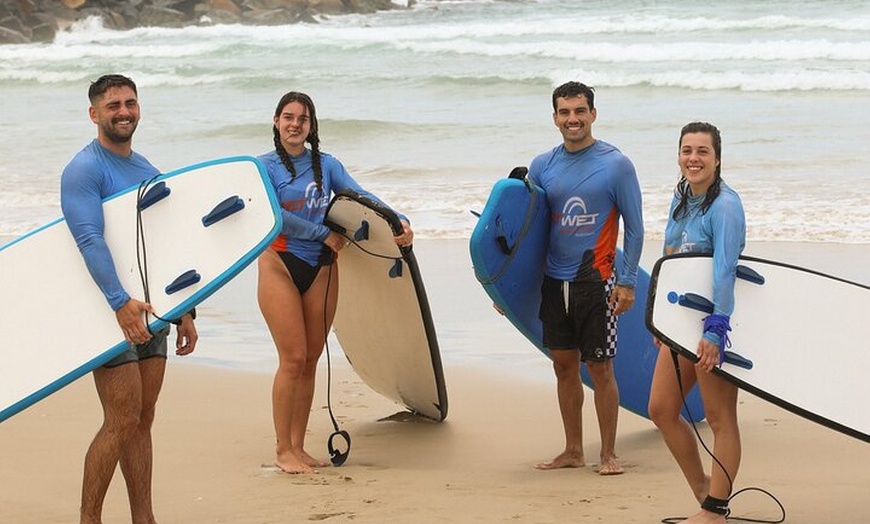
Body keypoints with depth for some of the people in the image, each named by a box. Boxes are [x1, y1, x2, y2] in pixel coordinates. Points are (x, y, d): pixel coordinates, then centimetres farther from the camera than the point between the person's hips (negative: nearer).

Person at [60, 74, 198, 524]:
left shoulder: (147, 170, 17)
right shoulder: (84, 169, -9)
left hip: (150, 310, 8)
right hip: (110, 312, -7)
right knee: (122, 420, -11)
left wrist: (184, 312, 18)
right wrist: (121, 302, -32)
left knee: (143, 420, 9)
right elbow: (89, 239, -21)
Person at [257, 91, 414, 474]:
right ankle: (282, 450, 0)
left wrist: (399, 221, -16)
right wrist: (324, 234, -12)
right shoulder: (265, 166, 0)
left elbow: (361, 197, 1)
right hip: (280, 265, -4)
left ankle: (298, 446, 14)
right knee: (293, 359, -9)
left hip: (321, 268, 4)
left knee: (311, 361, 6)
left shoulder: (326, 165, 11)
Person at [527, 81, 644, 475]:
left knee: (600, 368, -1)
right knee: (564, 366, 10)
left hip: (595, 280, -4)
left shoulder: (615, 164, -5)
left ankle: (608, 454, 9)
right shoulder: (542, 166, 7)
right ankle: (573, 451, 20)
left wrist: (627, 282, -9)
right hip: (554, 281, 4)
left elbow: (634, 228, -3)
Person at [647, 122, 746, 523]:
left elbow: (724, 271, -25)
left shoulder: (724, 205, -17)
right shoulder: (681, 198, 9)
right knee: (661, 409, 12)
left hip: (716, 321, -9)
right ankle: (703, 491, 26)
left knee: (720, 417, 0)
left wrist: (715, 330, -31)